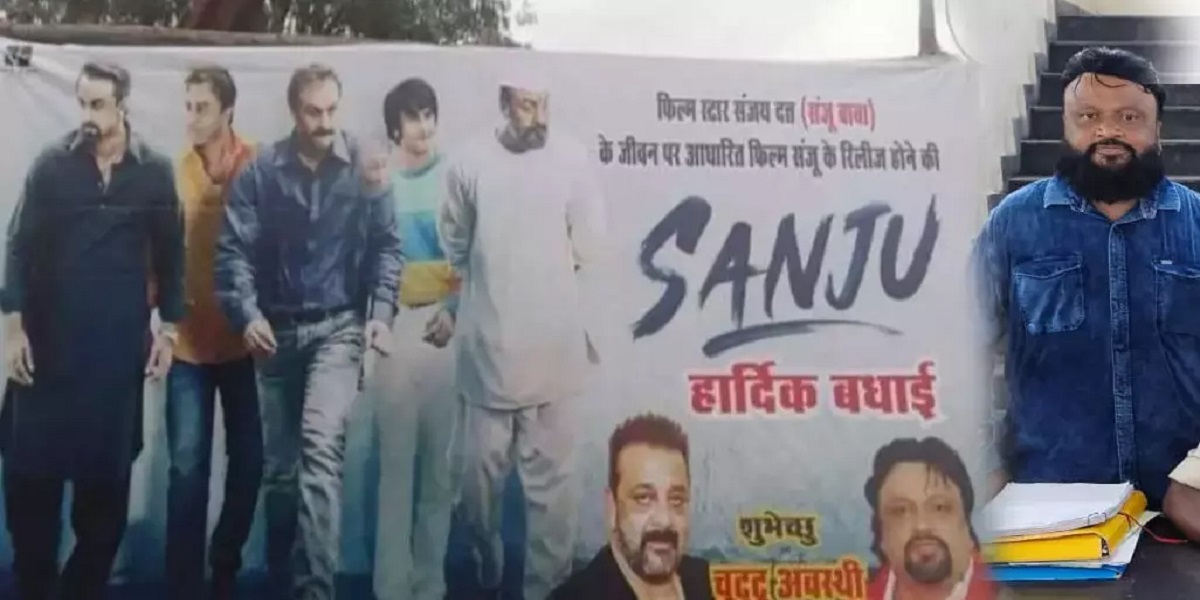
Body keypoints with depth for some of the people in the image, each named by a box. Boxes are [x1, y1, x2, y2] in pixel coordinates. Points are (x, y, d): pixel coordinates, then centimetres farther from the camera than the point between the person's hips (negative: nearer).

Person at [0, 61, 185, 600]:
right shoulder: (51, 165, 0)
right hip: (48, 338, 0)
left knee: (107, 473, 6)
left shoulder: (155, 172, 1)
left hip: (118, 343, 0)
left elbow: (170, 255, 7)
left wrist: (169, 329, 4)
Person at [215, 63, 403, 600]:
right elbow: (234, 247, -3)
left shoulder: (364, 165, -4)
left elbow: (386, 245, -2)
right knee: (278, 464, 10)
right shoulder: (261, 170, -2)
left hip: (338, 325, -2)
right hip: (277, 329, 2)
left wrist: (381, 312, -13)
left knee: (321, 447, -20)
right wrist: (247, 313, -16)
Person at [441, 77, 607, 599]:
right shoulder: (471, 163, -1)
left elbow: (587, 249, 2)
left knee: (550, 474, 2)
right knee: (481, 467, 10)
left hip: (551, 346, -1)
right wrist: (491, 298, 12)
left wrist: (554, 303, 10)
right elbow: (454, 246, 10)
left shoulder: (572, 161, -4)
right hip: (487, 345, 1)